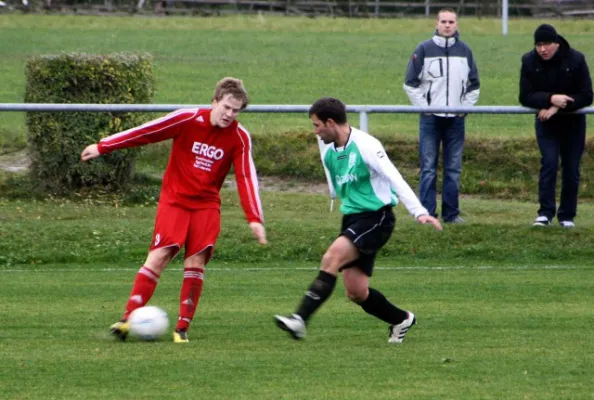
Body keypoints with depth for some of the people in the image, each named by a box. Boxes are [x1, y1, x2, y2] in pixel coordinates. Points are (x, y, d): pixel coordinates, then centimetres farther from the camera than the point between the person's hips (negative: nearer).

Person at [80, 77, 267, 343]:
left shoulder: (239, 138, -7)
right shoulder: (188, 120, -12)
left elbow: (246, 178, -10)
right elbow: (146, 132, -7)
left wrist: (254, 219, -20)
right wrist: (102, 147, -3)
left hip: (207, 206, 2)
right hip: (174, 199, -2)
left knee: (196, 262, -8)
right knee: (159, 256, -14)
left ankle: (182, 328, 0)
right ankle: (129, 318, -15)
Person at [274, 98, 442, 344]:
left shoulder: (365, 145, -16)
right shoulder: (329, 152, 8)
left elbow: (394, 178, -22)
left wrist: (419, 212, -30)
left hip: (376, 218, -8)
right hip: (351, 219, 8)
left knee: (331, 258, -27)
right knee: (356, 292, 3)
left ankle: (300, 320, -34)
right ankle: (401, 320, 27)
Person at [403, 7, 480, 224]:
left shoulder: (465, 51, 7)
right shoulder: (424, 49, -1)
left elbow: (474, 85, 15)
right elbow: (411, 83, 1)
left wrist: (465, 107, 4)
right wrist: (423, 107, -5)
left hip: (456, 118, 3)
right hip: (430, 119, -3)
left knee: (454, 169, 4)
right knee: (428, 168, -5)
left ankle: (451, 213, 9)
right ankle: (427, 213, -4)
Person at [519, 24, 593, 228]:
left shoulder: (576, 60, -18)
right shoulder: (529, 61, -13)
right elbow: (525, 97, -15)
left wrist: (557, 108, -27)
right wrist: (551, 99, -33)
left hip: (573, 121, 0)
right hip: (546, 122, 0)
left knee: (571, 168, 1)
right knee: (549, 162, -15)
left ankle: (567, 216, 10)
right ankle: (545, 213, -15)